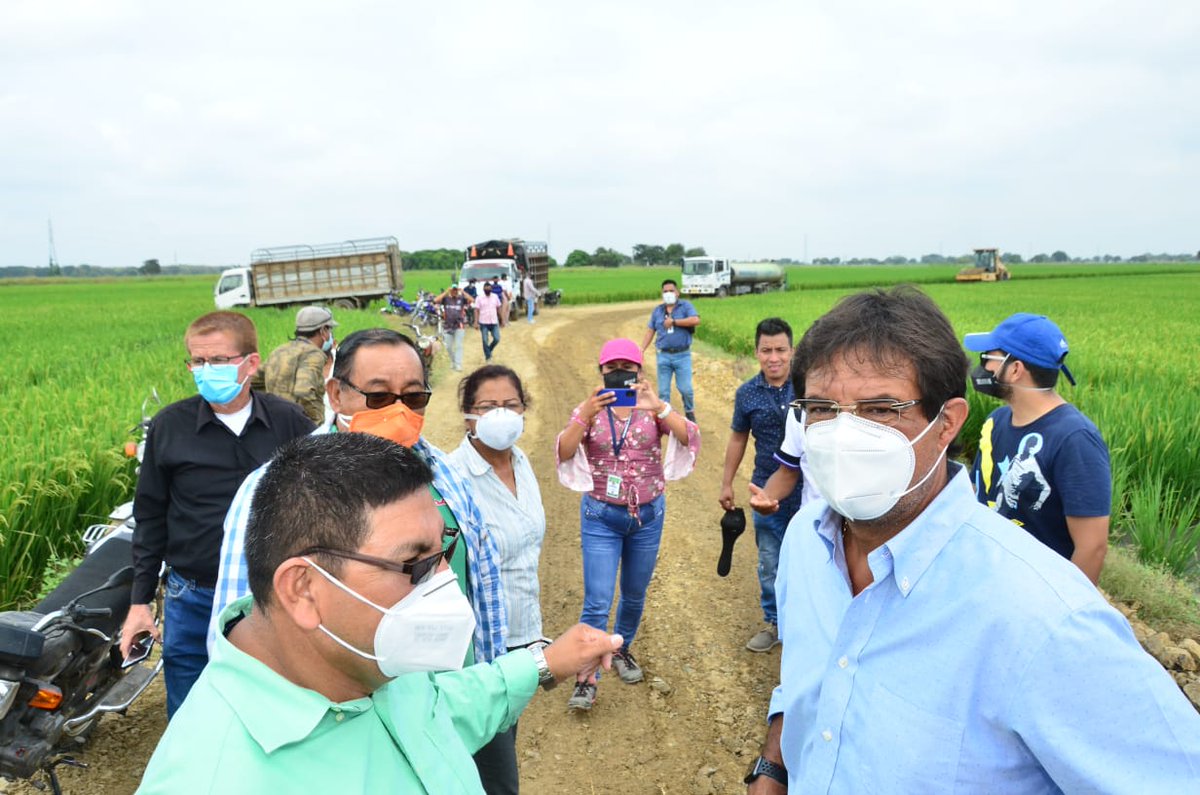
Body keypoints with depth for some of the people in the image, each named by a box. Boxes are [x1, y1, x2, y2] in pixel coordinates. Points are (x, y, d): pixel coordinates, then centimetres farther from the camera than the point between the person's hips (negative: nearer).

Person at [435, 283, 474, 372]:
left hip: (459, 326, -2)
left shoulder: (461, 298, 1)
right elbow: (435, 300, -14)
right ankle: (453, 362, 30)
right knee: (449, 346, 10)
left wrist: (463, 292, -14)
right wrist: (446, 292, -14)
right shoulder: (446, 298, 3)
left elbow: (472, 300, -14)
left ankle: (458, 364, -6)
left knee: (458, 346, -6)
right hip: (448, 326, 2)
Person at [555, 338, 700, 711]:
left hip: (648, 515, 2)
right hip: (601, 516, -2)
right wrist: (584, 415, -33)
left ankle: (622, 649, 42)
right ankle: (587, 677, 8)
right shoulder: (589, 410, -4)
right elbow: (563, 453, -17)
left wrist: (659, 407, -34)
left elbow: (690, 438, -19)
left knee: (635, 595, 18)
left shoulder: (652, 410, -3)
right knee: (597, 602, -6)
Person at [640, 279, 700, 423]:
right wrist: (641, 351, 3)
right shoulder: (657, 310, 11)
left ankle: (689, 412, 21)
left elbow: (696, 320, -17)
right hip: (663, 356, 3)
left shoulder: (686, 306, 0)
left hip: (682, 355, -3)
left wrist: (673, 321, -14)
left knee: (685, 389, -3)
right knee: (663, 390, 6)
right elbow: (650, 332, 12)